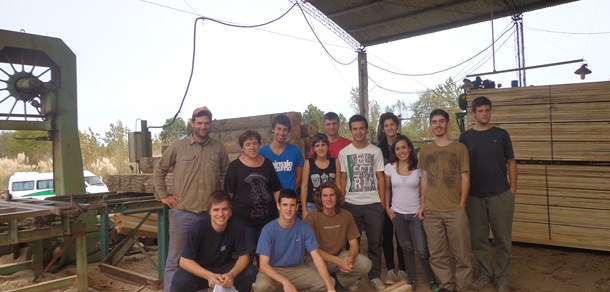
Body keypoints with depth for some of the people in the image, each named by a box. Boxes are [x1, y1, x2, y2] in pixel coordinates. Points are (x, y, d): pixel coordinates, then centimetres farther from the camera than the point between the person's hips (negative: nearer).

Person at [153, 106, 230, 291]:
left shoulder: (219, 148, 4)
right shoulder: (178, 146, -2)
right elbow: (159, 170, 5)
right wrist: (163, 196, 0)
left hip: (210, 214, 2)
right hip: (182, 213, -2)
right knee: (175, 260, 5)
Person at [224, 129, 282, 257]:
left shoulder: (267, 163, 7)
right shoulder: (235, 166, -2)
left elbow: (276, 190, 10)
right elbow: (229, 193, -3)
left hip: (268, 218, 3)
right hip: (244, 219, -3)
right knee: (248, 253, 5)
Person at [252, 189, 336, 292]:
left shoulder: (305, 228, -11)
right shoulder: (268, 229, -18)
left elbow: (317, 258, -15)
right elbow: (263, 265, -21)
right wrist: (285, 282, -37)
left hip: (297, 269, 3)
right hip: (273, 271, -2)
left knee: (325, 283, -19)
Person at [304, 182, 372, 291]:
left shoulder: (346, 215, -5)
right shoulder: (312, 217, -17)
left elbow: (354, 244, -3)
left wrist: (350, 259, -26)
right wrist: (338, 261, -29)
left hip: (340, 254, 3)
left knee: (365, 264, -20)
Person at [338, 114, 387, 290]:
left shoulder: (376, 151, 2)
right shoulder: (343, 153, 2)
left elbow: (380, 178, 3)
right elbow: (343, 179, 5)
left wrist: (383, 202, -2)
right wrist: (340, 202, 1)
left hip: (374, 204, 0)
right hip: (351, 204, 0)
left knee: (375, 242, 7)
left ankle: (375, 276, 21)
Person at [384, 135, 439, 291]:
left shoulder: (418, 167, -7)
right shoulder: (390, 167, -2)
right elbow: (386, 189, 8)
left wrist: (423, 208, -10)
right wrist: (387, 208, 2)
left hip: (416, 213, -2)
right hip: (398, 214, 2)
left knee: (422, 250, -2)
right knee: (406, 248, 13)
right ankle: (412, 279, 27)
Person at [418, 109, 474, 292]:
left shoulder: (459, 148, 2)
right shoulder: (424, 151, 10)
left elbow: (465, 177, 1)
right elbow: (424, 179, 12)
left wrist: (462, 204, -4)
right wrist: (423, 204, 6)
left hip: (455, 210, -2)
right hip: (431, 211, 2)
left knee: (461, 254, 4)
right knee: (437, 255, 8)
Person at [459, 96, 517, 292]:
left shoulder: (501, 134, 3)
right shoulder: (465, 137, 3)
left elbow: (511, 162, 5)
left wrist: (513, 187, -3)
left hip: (501, 195, 0)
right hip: (474, 196, 1)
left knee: (503, 239, 5)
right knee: (478, 239, 8)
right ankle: (486, 274, 25)